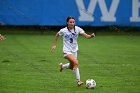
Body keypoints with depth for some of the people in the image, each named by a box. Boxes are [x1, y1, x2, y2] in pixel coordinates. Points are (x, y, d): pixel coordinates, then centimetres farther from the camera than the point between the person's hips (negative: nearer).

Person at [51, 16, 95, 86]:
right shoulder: (63, 31, -13)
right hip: (67, 51, -5)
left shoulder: (77, 29, -9)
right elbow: (57, 34, 7)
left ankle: (62, 66, 50)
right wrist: (54, 44, 9)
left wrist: (91, 36, -38)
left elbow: (86, 36, -17)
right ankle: (78, 81, -21)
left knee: (72, 66, 16)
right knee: (76, 62, -26)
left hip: (74, 50, 5)